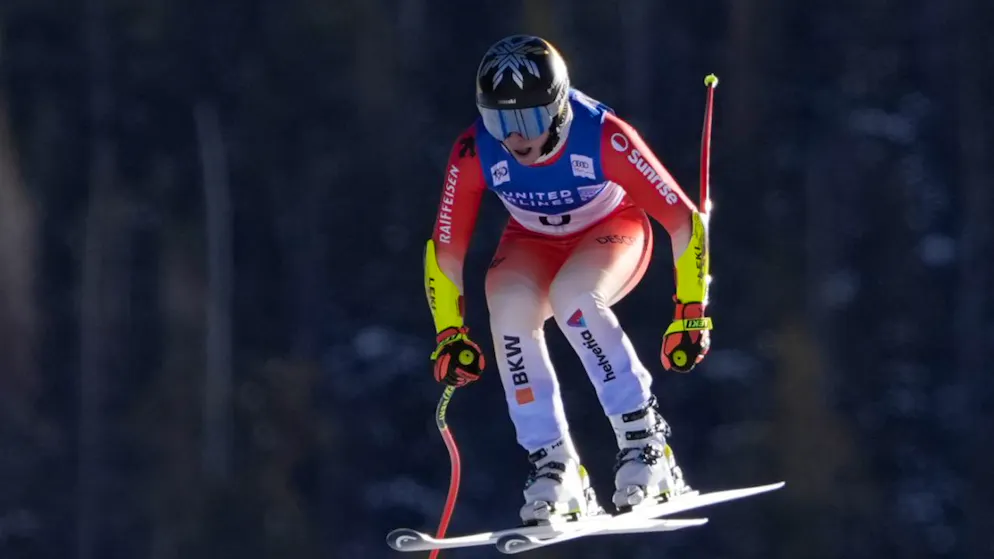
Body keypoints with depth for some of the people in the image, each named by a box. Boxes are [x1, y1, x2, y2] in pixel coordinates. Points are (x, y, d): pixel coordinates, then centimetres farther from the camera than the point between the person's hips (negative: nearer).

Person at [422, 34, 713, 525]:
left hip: (612, 230, -3)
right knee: (510, 308, -31)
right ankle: (553, 467, -20)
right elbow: (445, 249, -10)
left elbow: (684, 221, -25)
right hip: (533, 242, 3)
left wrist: (691, 314, -25)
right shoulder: (474, 154, -26)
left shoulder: (604, 138, -34)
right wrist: (450, 335, -12)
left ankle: (644, 439, -23)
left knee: (572, 299, -36)